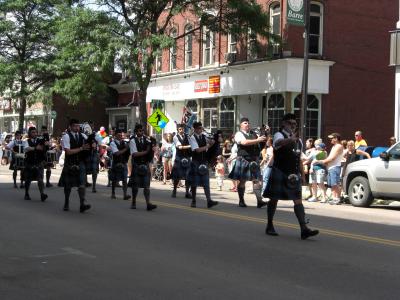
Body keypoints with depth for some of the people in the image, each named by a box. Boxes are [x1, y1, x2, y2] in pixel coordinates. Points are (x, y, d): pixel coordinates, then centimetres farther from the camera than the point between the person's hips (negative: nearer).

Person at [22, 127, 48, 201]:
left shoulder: (40, 141, 6)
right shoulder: (27, 141, 0)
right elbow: (26, 148, -20)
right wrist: (35, 148, -32)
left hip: (39, 163, 0)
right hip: (29, 163, 0)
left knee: (40, 179, -10)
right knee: (28, 179, 10)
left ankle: (42, 194, -16)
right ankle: (26, 194, 26)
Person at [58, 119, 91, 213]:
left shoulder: (82, 136, 5)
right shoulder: (66, 136, -9)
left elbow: (91, 142, 17)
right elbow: (68, 151, -17)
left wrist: (92, 144, -9)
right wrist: (81, 148, -20)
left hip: (80, 163, 3)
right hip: (70, 164, -3)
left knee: (82, 183, -10)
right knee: (68, 184, 11)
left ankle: (82, 204, -15)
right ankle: (66, 204, 28)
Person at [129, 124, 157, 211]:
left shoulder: (146, 140, 7)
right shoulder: (133, 141, -5)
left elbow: (150, 151, 3)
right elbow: (134, 154, -15)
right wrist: (145, 152, -16)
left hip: (145, 165, 3)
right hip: (136, 165, -3)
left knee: (146, 185, -3)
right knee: (135, 185, 8)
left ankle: (148, 203, -9)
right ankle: (133, 203, 23)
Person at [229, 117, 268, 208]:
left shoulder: (254, 134, 14)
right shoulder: (239, 134, -3)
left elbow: (259, 144, 16)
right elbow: (244, 142, -21)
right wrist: (257, 140, -25)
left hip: (254, 160, 4)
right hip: (243, 160, -4)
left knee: (256, 180, -3)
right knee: (242, 181, 3)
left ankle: (259, 201, -6)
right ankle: (241, 201, 14)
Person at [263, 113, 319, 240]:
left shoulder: (298, 140, 14)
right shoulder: (279, 135, -7)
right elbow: (279, 142, -34)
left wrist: (301, 174, 16)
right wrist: (290, 139, -53)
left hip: (294, 175, 5)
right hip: (279, 172, -5)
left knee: (298, 200, -4)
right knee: (274, 199, 6)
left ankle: (304, 229, -9)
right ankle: (270, 226, 22)